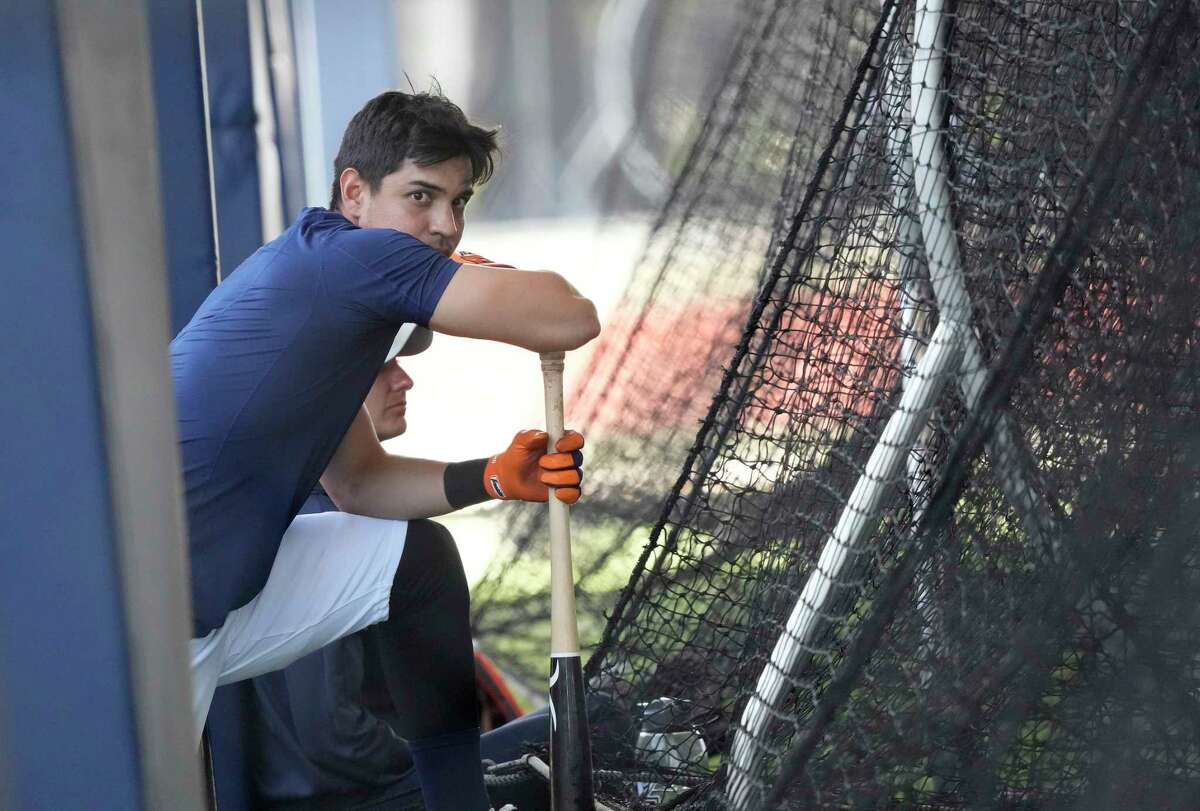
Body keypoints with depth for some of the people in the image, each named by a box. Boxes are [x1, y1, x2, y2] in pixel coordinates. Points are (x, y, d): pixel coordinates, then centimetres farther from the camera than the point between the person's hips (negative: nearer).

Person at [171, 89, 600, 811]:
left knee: (418, 555, 17)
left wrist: (493, 478, 4)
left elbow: (357, 482, 18)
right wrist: (483, 276, 3)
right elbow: (572, 320, -18)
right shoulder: (355, 252, -17)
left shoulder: (328, 289, 12)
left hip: (225, 583, 10)